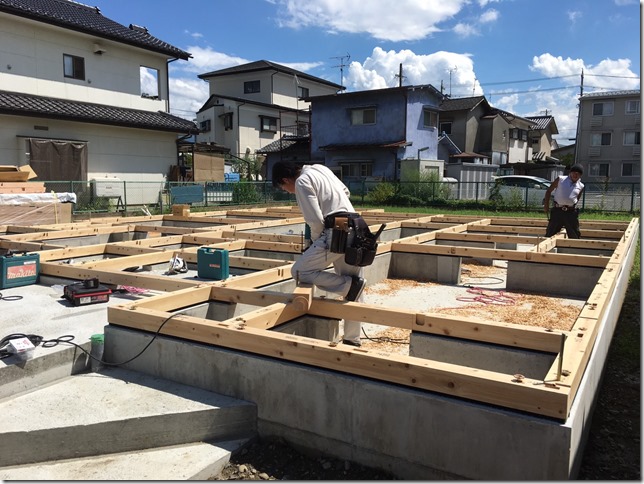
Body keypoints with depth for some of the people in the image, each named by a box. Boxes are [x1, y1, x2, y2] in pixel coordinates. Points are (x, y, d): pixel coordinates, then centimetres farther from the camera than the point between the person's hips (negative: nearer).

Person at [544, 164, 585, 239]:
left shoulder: (581, 186, 9)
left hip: (571, 212, 2)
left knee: (575, 235, 6)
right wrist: (546, 205, 4)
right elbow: (549, 191, 9)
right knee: (549, 234, 3)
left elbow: (577, 199, 21)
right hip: (557, 210, -2)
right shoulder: (560, 179, 4)